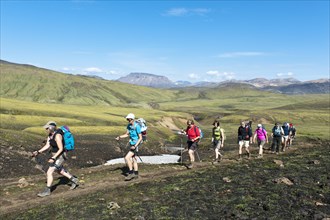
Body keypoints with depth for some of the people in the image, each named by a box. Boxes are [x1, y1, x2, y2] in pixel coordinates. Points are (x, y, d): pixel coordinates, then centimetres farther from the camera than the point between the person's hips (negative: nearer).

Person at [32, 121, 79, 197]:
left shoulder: (57, 136, -27)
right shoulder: (50, 135, 1)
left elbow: (61, 149, -26)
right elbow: (47, 146, 4)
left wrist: (53, 158, -27)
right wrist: (38, 152, -7)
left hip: (60, 157, -10)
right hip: (55, 155, 10)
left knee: (49, 172, -7)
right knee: (60, 171, 23)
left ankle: (47, 191, 8)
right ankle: (74, 180, 36)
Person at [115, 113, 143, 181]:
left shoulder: (137, 126, -22)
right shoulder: (129, 125, 1)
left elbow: (140, 138, -19)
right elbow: (127, 134, 11)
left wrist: (135, 146, -25)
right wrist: (120, 137, -5)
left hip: (135, 145, -9)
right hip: (131, 144, 9)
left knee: (127, 158, -16)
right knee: (133, 160, 15)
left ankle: (131, 173, -4)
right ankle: (136, 174, 27)